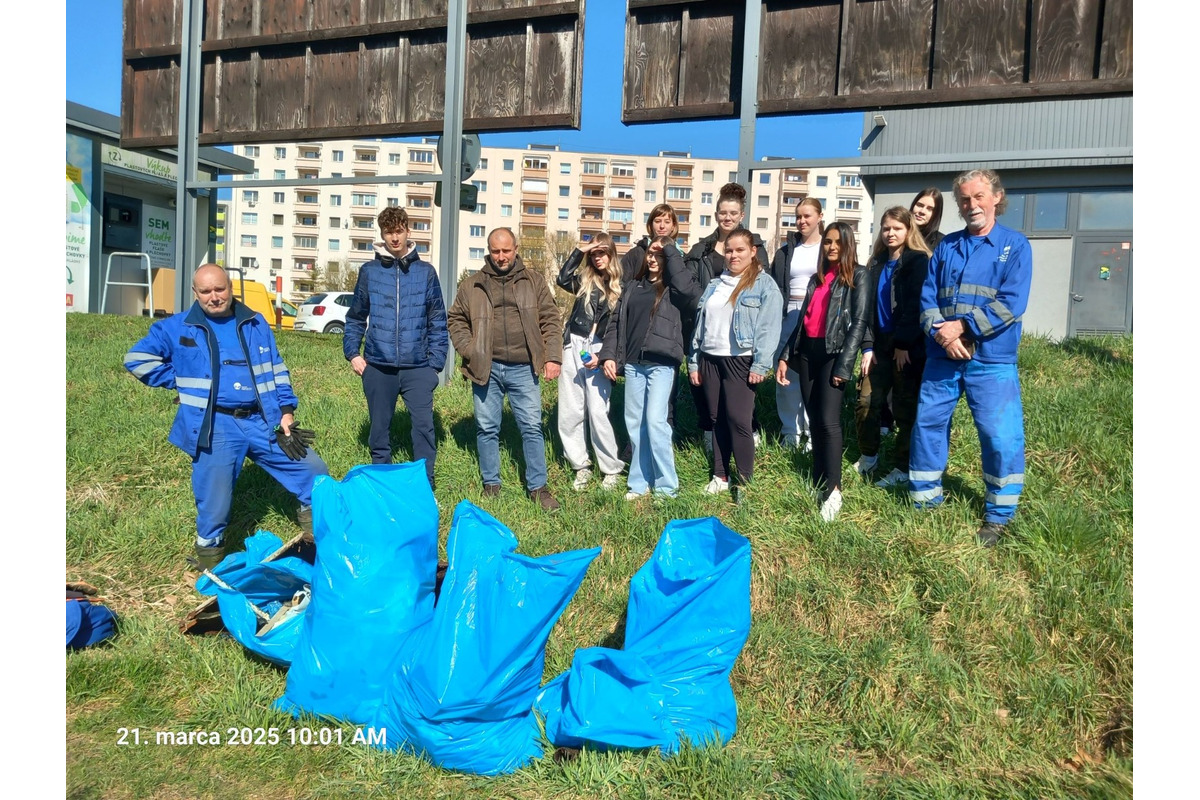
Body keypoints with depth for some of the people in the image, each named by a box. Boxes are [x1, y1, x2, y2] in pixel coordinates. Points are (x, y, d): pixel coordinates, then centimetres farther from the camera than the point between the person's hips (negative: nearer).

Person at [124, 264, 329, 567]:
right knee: (215, 501, 0)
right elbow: (136, 358, 10)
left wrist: (287, 409, 2)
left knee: (314, 470, 1)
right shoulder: (176, 327, 5)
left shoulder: (256, 324, 12)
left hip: (263, 421, 3)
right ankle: (210, 547, 28)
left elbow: (276, 370, 13)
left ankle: (311, 513, 30)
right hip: (214, 427, -2)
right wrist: (181, 382, 4)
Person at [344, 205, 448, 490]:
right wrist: (352, 352, 2)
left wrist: (436, 362, -1)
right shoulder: (369, 271, 5)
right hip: (378, 366, 1)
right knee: (379, 429, 11)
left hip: (417, 367, -1)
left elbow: (438, 321, 4)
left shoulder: (426, 272, 3)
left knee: (424, 426, -7)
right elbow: (356, 317, 11)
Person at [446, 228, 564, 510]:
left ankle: (538, 487, 12)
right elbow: (455, 320, 11)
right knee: (487, 428, 9)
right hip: (486, 368, 1)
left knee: (532, 427, 1)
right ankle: (491, 484, 23)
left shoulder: (534, 282, 7)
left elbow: (551, 321, 5)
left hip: (523, 368, -1)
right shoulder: (472, 285, 8)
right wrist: (469, 351, -3)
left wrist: (553, 357, -5)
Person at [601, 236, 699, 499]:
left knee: (655, 421, -11)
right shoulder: (633, 287, 15)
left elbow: (688, 287, -23)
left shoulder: (673, 289, 1)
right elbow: (616, 322, 14)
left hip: (661, 364, -5)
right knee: (634, 422, 8)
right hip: (633, 363, 6)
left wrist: (671, 250, -13)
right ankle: (640, 481, 18)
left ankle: (667, 485, 1)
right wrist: (609, 355, 2)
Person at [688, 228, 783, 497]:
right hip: (710, 360, 6)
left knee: (739, 420, -8)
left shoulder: (765, 285, -3)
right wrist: (694, 361, 11)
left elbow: (769, 327, -11)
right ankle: (720, 476, 21)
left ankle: (745, 481, 2)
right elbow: (700, 324, 16)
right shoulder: (715, 285, 16)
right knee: (717, 419, 11)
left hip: (741, 361, -6)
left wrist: (761, 365, -18)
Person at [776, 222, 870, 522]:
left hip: (834, 353, -6)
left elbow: (860, 321, -7)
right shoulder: (817, 278, 19)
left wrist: (844, 364, -15)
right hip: (807, 352, 6)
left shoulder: (858, 275, 1)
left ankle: (833, 490, -7)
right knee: (814, 421, 7)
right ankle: (819, 484, 14)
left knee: (828, 421, -14)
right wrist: (785, 355, 11)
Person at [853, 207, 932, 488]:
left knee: (905, 409, 2)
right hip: (880, 345, 6)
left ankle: (903, 470, 12)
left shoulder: (918, 261, -5)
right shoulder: (877, 263, 13)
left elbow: (915, 306, -13)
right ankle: (868, 457, 24)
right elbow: (868, 306, 9)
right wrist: (867, 346, 0)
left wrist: (903, 345, -17)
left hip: (909, 348, -5)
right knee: (865, 403, 5)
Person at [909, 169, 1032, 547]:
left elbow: (1011, 303, -11)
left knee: (1001, 437, -3)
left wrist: (963, 326, -16)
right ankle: (924, 500, 26)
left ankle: (998, 516, 14)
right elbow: (927, 296, 5)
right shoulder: (946, 246, 11)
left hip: (992, 360, -4)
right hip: (942, 357, 4)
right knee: (927, 425, 9)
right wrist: (940, 333, -13)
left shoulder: (1015, 245, 0)